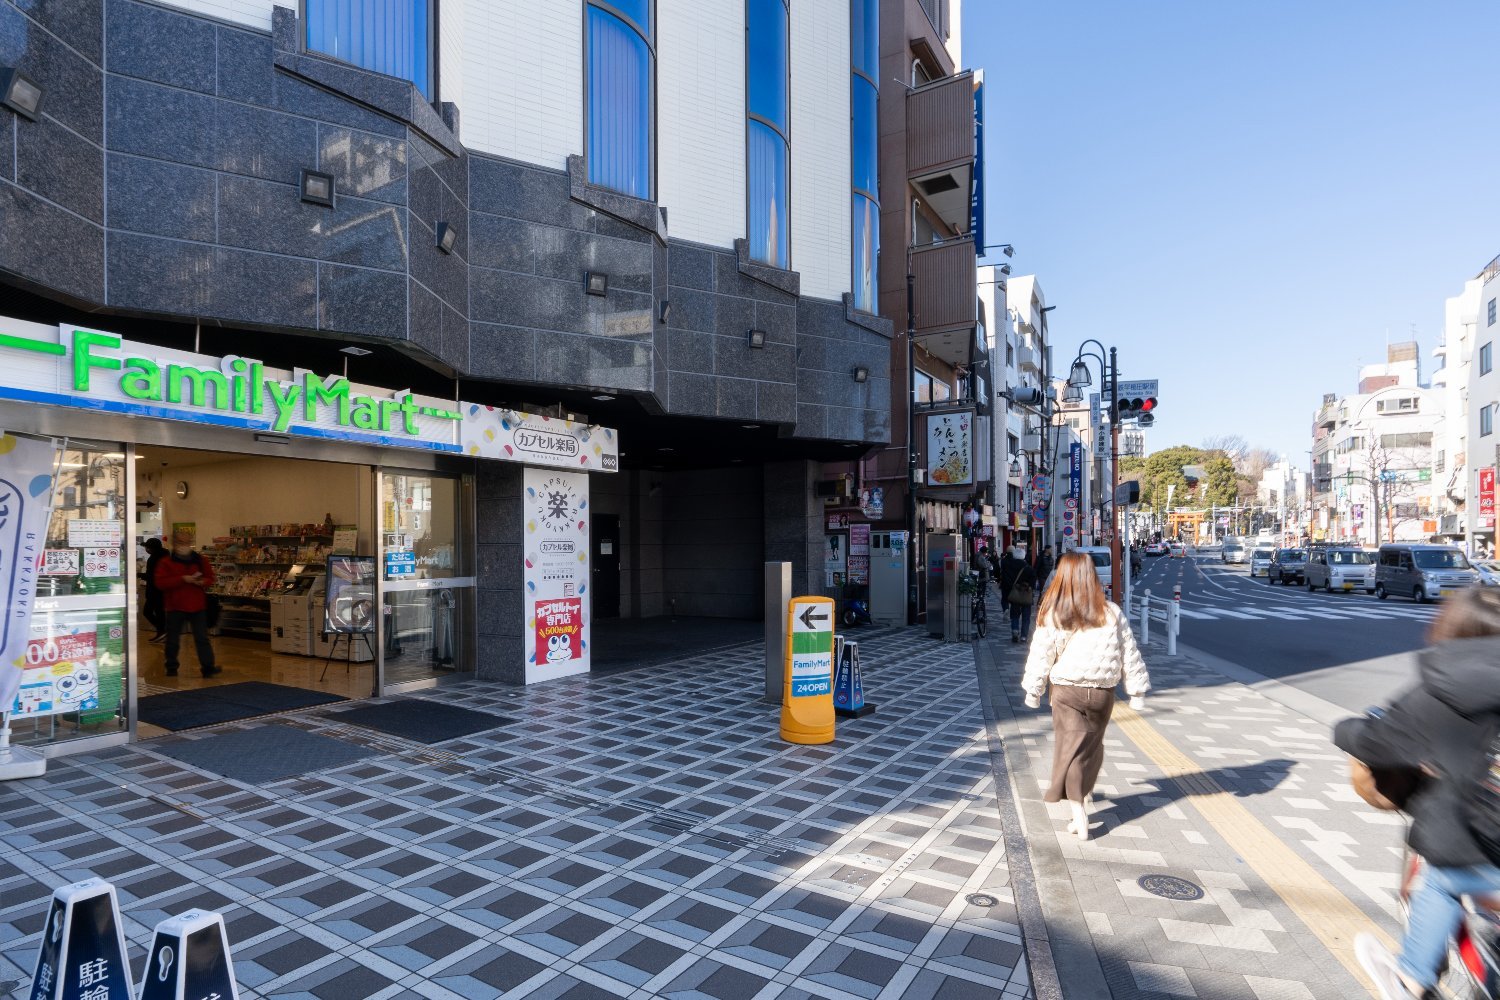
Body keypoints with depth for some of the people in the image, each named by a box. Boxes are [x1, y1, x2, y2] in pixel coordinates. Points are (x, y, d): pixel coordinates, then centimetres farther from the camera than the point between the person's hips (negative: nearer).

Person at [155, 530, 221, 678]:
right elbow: (160, 582, -12)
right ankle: (171, 667, 24)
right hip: (175, 606, -1)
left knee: (202, 637, -1)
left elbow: (210, 578, 11)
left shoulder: (200, 561, 7)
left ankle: (208, 666, -4)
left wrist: (202, 582, -12)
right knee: (173, 639, 9)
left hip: (197, 606, 1)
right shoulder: (166, 563, -2)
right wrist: (182, 579, -22)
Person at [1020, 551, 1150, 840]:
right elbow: (1130, 654, 3)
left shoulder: (1051, 615, -10)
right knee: (1093, 745, 22)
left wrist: (1033, 690, 9)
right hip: (1102, 690, 3)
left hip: (1067, 691, -3)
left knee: (1071, 749, 1)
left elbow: (1041, 656, -3)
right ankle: (1085, 792, 43)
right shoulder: (1111, 612, -4)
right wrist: (1137, 690, 13)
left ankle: (1078, 814, -8)